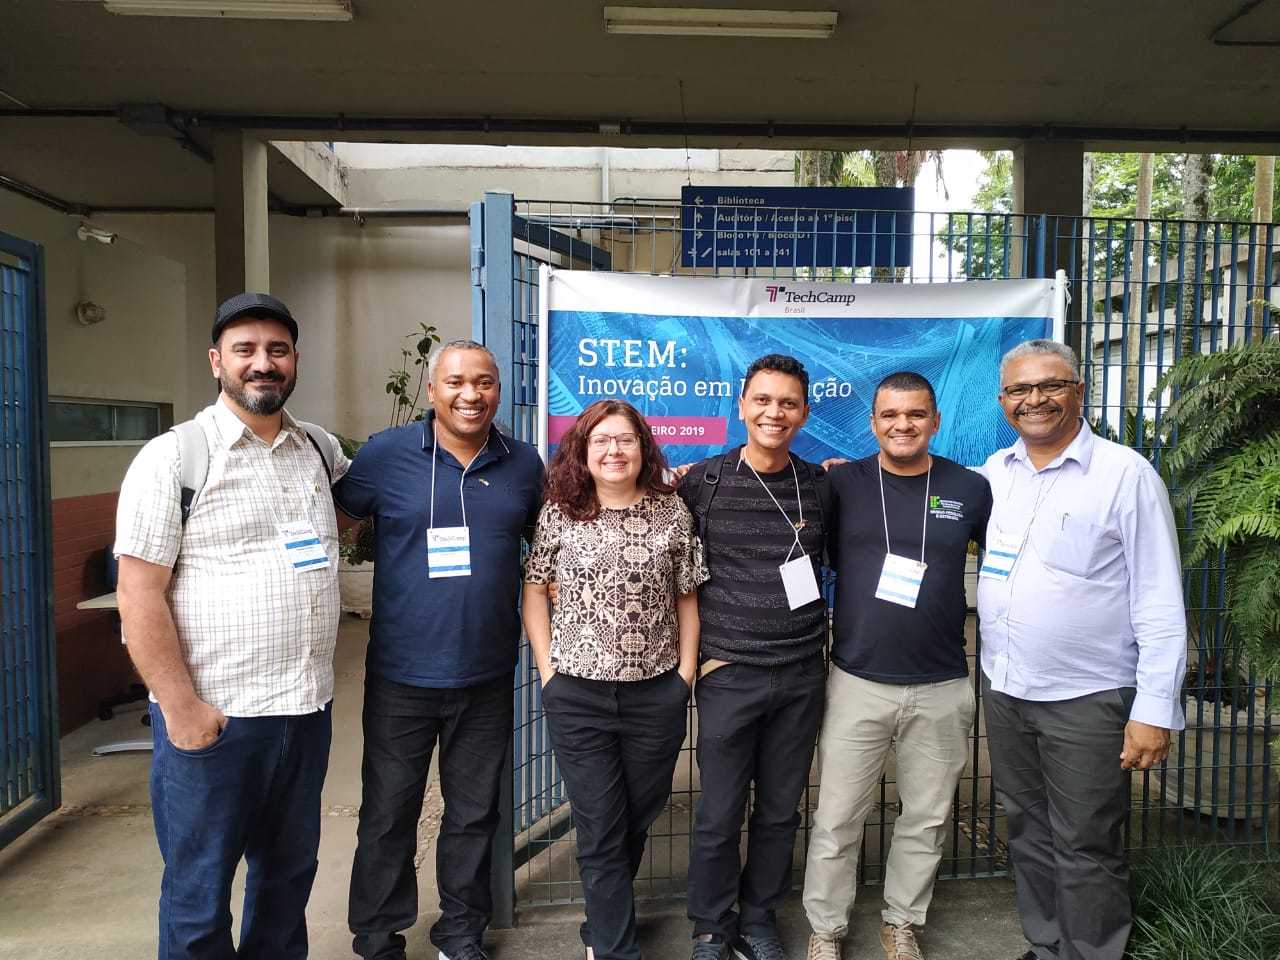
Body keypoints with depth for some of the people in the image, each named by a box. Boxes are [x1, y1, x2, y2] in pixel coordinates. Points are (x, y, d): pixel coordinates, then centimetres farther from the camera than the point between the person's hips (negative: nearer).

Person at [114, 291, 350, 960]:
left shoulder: (319, 450, 7)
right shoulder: (173, 457, -8)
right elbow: (139, 592, -12)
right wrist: (180, 707, -15)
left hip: (307, 707, 5)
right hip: (211, 715, -5)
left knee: (289, 873, 20)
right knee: (200, 888, 10)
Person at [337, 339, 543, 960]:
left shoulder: (523, 464, 3)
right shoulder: (385, 455, -6)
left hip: (488, 676, 2)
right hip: (401, 676, -2)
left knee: (474, 813, 16)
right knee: (388, 815, 12)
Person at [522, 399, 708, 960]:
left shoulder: (672, 512, -2)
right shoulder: (559, 514, -2)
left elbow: (687, 598, 3)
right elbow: (534, 591, 5)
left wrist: (685, 673, -1)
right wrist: (548, 670, -1)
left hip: (657, 696, 1)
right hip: (577, 696, -1)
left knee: (637, 819, 16)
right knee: (600, 830, 6)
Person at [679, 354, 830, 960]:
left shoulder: (821, 487, 3)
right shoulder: (702, 482, -6)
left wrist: (831, 638, 8)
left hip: (803, 675, 3)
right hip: (730, 675, -2)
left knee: (780, 813, 15)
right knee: (719, 817, 7)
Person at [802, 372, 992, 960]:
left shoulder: (970, 489, 1)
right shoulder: (841, 483, -3)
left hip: (941, 690, 2)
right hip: (857, 685, -1)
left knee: (926, 819, 15)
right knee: (836, 821, 6)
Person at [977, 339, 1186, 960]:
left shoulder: (1125, 475, -9)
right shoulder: (995, 471, 6)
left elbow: (1161, 606, -10)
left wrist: (1155, 710, -15)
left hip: (1086, 700, -5)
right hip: (1002, 692, 6)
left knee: (1084, 849, 6)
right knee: (1028, 833, 19)